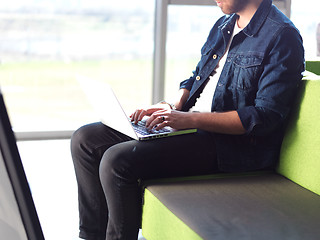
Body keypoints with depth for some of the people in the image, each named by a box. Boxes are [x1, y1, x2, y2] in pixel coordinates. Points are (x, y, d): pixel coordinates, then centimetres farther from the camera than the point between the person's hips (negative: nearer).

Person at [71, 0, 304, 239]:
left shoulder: (282, 36, -13)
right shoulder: (224, 25, 15)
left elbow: (265, 116, -21)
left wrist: (190, 119, -24)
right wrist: (175, 107, 2)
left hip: (230, 142, -9)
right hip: (187, 121, 9)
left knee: (117, 161, -25)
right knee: (85, 139, 1)